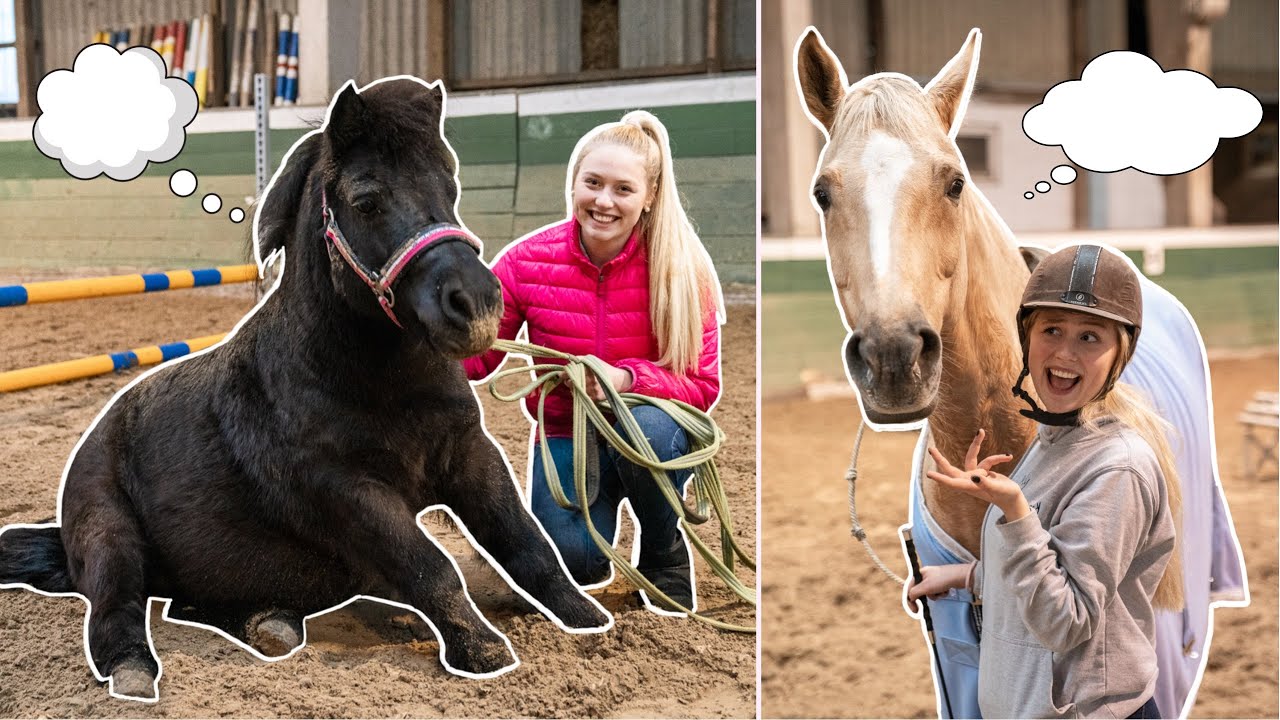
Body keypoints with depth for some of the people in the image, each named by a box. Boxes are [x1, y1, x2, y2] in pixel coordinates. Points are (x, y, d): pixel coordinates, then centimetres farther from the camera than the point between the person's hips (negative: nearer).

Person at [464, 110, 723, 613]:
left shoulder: (681, 269, -15)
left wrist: (625, 380, -32)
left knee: (646, 427, -38)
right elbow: (476, 354, -8)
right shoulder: (528, 262, -12)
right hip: (565, 434, 0)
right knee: (570, 557, -27)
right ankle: (592, 555, 15)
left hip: (655, 426, 0)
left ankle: (666, 557, -6)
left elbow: (702, 385, -14)